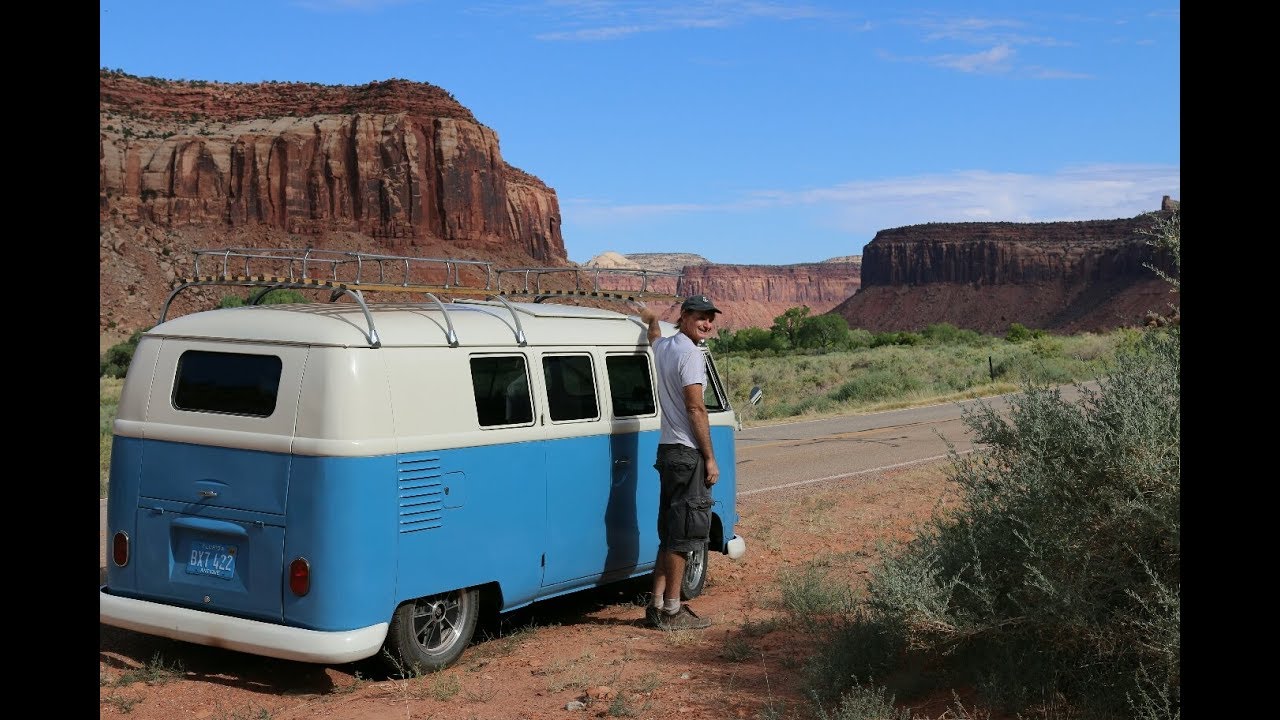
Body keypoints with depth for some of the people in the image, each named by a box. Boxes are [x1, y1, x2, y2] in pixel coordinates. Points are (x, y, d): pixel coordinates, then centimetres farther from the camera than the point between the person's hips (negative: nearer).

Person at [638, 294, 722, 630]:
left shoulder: (663, 346, 13)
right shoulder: (690, 352, -14)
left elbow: (654, 337, 40)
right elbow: (695, 409, -18)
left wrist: (652, 320, 62)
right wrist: (710, 458, -15)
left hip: (668, 450, 10)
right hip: (687, 452, -10)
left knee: (671, 532, 14)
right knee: (684, 533, -5)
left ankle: (657, 605, 17)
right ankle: (672, 611, -1)